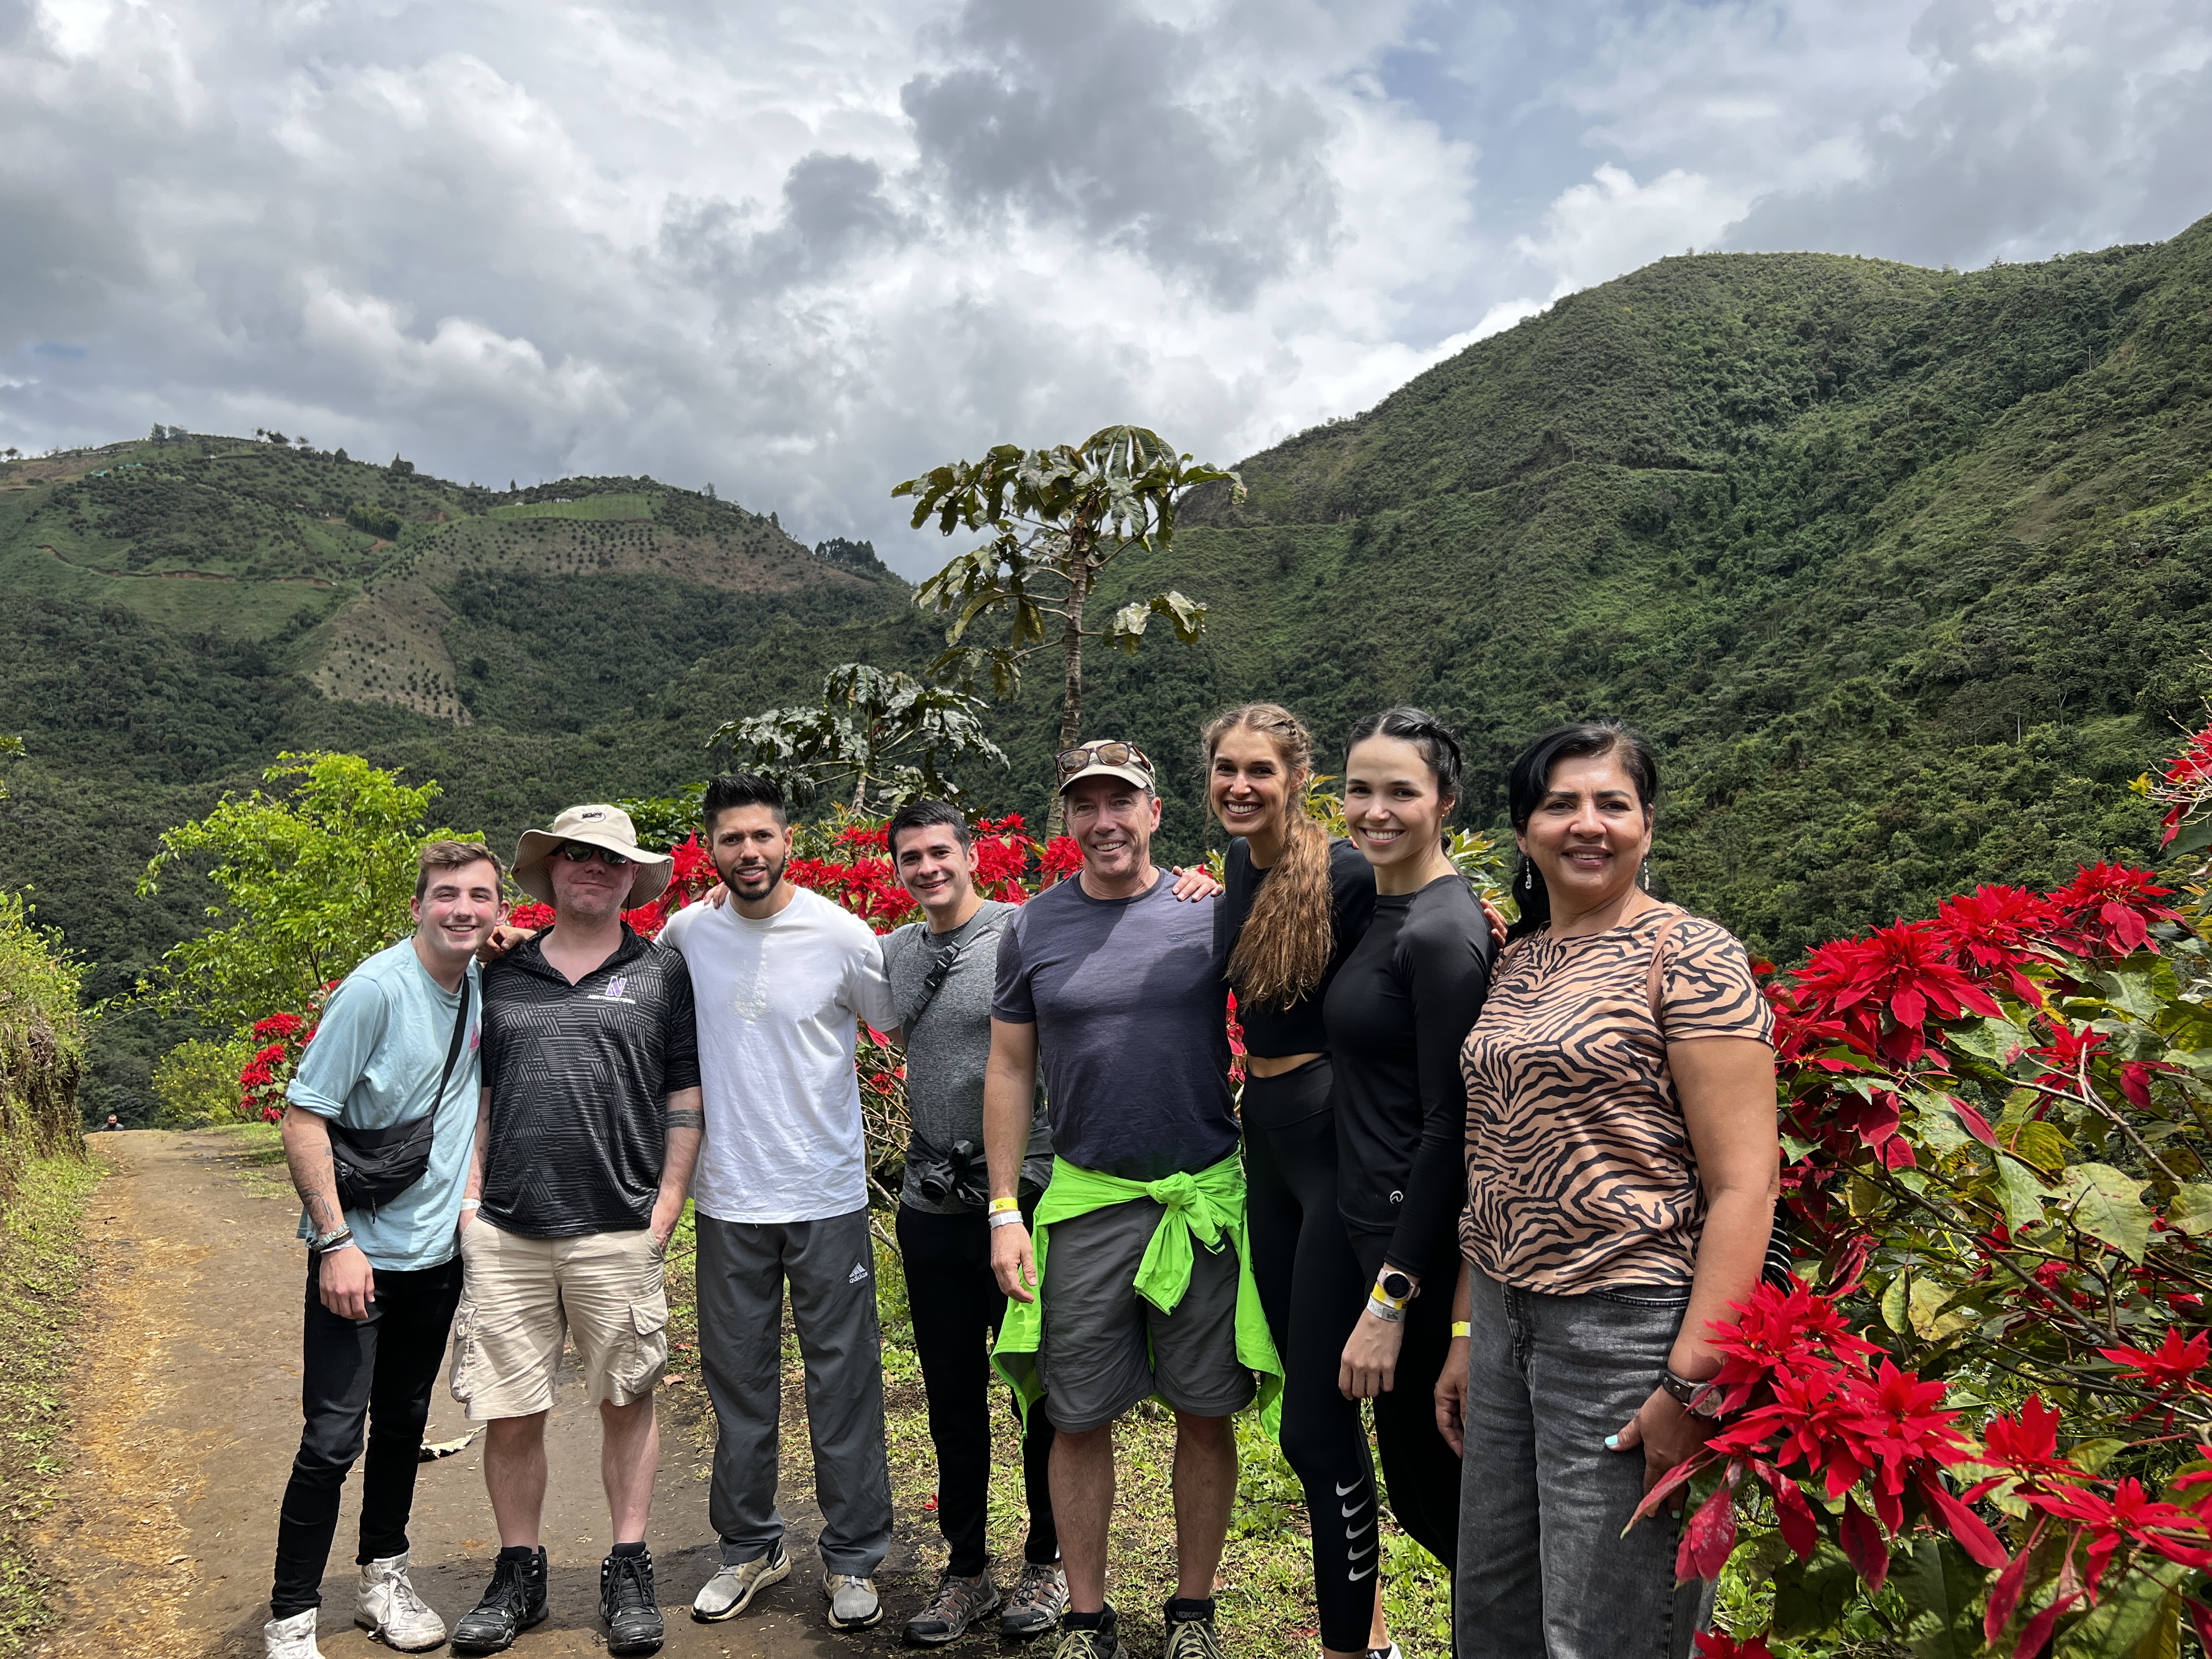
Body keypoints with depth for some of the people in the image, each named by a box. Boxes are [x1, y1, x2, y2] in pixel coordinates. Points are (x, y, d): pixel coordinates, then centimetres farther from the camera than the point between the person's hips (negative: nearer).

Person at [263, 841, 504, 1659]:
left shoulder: (485, 985, 1)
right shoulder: (374, 990, -17)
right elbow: (303, 1117, -16)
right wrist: (336, 1241, -19)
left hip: (438, 1252, 6)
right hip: (358, 1256, -6)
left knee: (403, 1424, 17)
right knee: (332, 1439, -3)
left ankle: (384, 1581, 33)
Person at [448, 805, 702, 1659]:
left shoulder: (662, 973, 5)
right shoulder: (502, 975, 11)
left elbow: (687, 1098, 4)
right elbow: (475, 1096, 15)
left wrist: (665, 1207, -3)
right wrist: (469, 1199, 5)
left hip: (619, 1233, -2)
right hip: (504, 1233, 2)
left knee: (626, 1399, 7)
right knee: (508, 1412, 7)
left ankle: (628, 1572, 22)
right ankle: (518, 1573, 25)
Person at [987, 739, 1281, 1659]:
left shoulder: (1209, 914, 0)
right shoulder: (1032, 929, 3)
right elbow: (1009, 1072, 6)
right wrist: (1004, 1213, 3)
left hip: (1204, 1198, 0)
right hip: (1084, 1202, 1)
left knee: (1206, 1412, 9)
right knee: (1079, 1419, 7)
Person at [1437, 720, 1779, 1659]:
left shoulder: (1687, 957, -10)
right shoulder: (1517, 963, 11)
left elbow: (1743, 1184, -15)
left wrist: (1692, 1381, -20)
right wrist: (1466, 1334, 14)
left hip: (1625, 1326, -7)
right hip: (1506, 1316, 7)